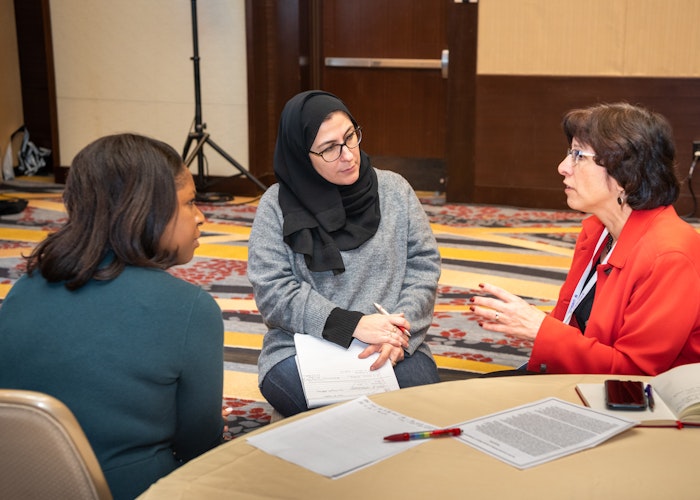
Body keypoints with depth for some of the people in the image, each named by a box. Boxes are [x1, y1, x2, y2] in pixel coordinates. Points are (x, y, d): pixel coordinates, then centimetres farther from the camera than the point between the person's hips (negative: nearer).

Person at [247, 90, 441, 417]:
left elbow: (423, 265, 6)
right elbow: (272, 291, -7)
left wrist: (400, 328, -12)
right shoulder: (276, 206, 0)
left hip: (392, 349, 3)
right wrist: (353, 324, -17)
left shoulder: (393, 190, 7)